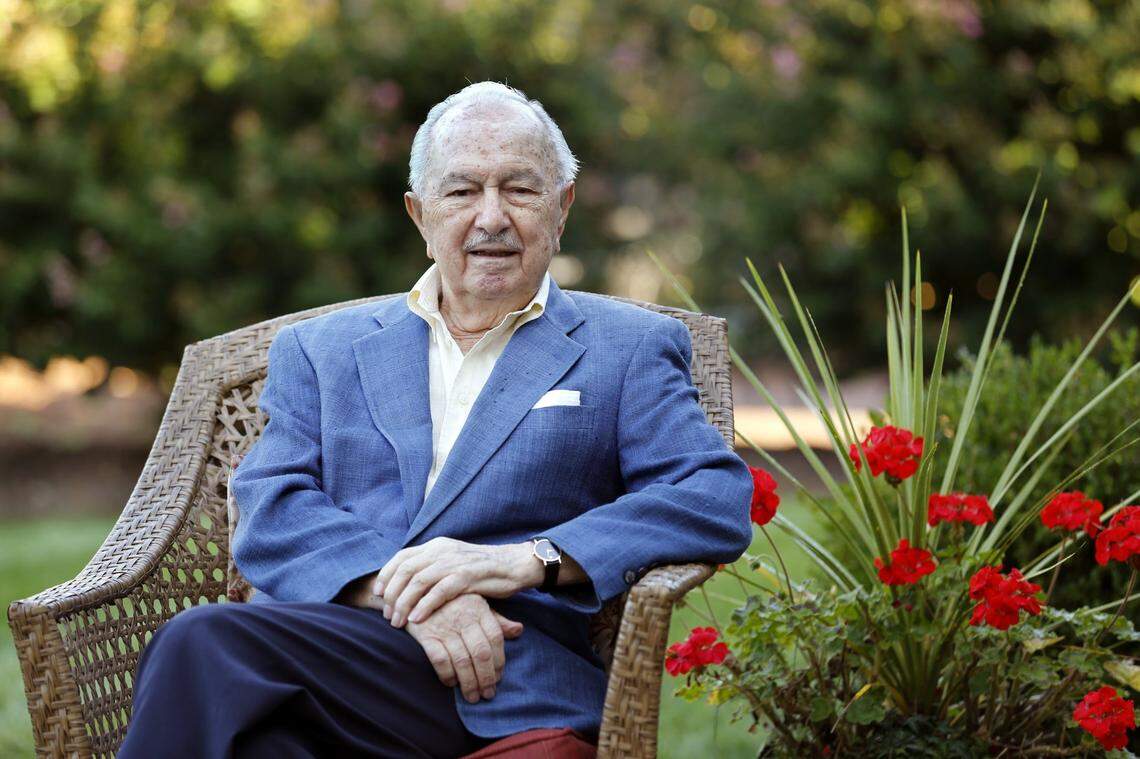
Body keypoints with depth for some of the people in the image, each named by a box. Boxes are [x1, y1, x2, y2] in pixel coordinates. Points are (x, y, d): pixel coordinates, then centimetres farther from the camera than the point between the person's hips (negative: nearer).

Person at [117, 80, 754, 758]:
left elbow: (720, 500, 1)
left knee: (206, 645, -31)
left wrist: (525, 559, -13)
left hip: (507, 694, -3)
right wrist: (395, 588, -14)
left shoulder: (631, 348, 17)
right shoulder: (319, 350, 23)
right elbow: (270, 513, 8)